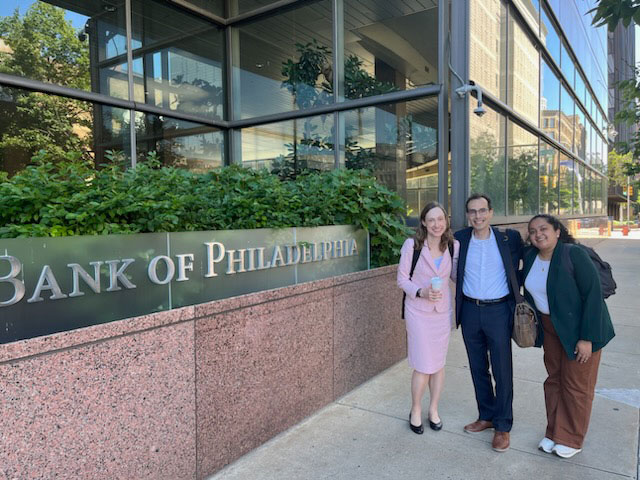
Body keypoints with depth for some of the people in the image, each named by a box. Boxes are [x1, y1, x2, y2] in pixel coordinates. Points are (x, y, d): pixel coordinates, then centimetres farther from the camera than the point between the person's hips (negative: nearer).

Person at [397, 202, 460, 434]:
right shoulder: (412, 244, -13)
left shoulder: (453, 246, -2)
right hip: (418, 311, -4)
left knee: (439, 363, 14)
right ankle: (416, 410, 25)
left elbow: (456, 275, 10)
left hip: (443, 311, 4)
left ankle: (433, 409, 35)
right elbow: (402, 279, -6)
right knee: (423, 366, 0)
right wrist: (421, 292, -23)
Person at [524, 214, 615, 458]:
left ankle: (572, 439, 24)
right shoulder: (530, 257, -3)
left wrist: (587, 337, -22)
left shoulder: (574, 255, -21)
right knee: (554, 379, 15)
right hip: (550, 328, 6)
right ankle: (554, 432, 31)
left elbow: (593, 294, -21)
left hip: (579, 328, -6)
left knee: (576, 384, 6)